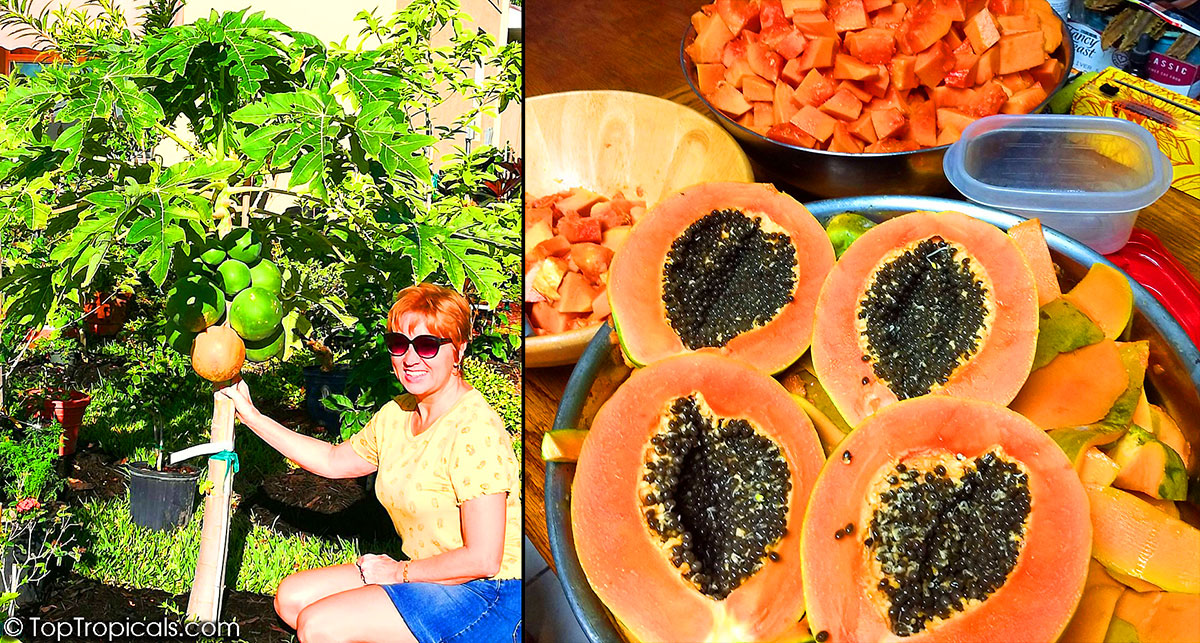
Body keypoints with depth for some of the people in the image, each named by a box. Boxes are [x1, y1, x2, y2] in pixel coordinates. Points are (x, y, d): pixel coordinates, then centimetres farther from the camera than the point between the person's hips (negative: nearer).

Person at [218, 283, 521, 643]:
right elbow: (334, 460, 22)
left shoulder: (474, 431, -23)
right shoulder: (397, 414, 4)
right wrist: (252, 417, 21)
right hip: (427, 577, 9)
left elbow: (482, 559, -24)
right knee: (291, 598, 8)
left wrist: (401, 572, -10)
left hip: (486, 595, -9)